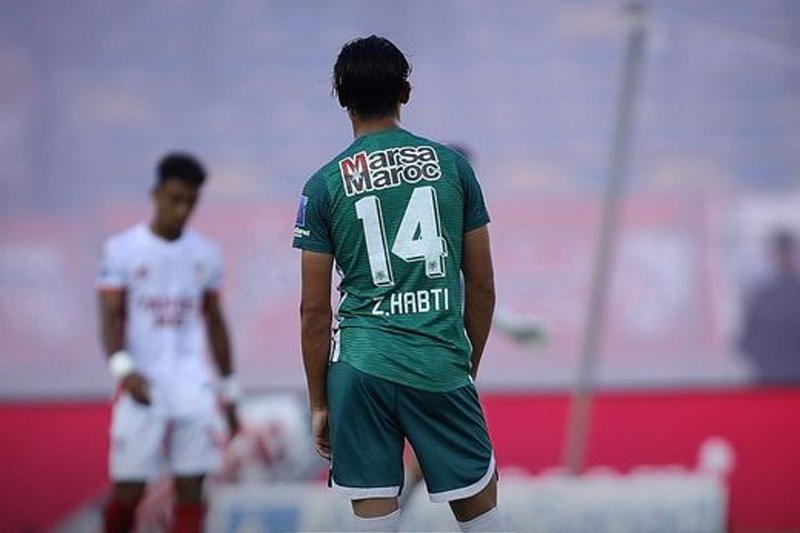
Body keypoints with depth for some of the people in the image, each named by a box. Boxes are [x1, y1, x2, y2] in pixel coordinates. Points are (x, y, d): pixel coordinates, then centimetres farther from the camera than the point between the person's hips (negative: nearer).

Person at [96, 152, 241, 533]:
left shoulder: (205, 255, 10)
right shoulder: (121, 250, -1)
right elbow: (110, 318, -6)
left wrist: (229, 391, 17)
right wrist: (123, 369, -24)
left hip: (193, 389, 3)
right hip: (141, 388, -3)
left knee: (191, 490, -4)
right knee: (127, 491, -1)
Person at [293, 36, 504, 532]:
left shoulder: (324, 185, 3)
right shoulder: (451, 165, 5)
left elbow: (315, 311, 2)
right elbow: (482, 288, 8)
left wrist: (319, 403, 10)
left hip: (360, 366, 0)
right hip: (442, 368, 0)